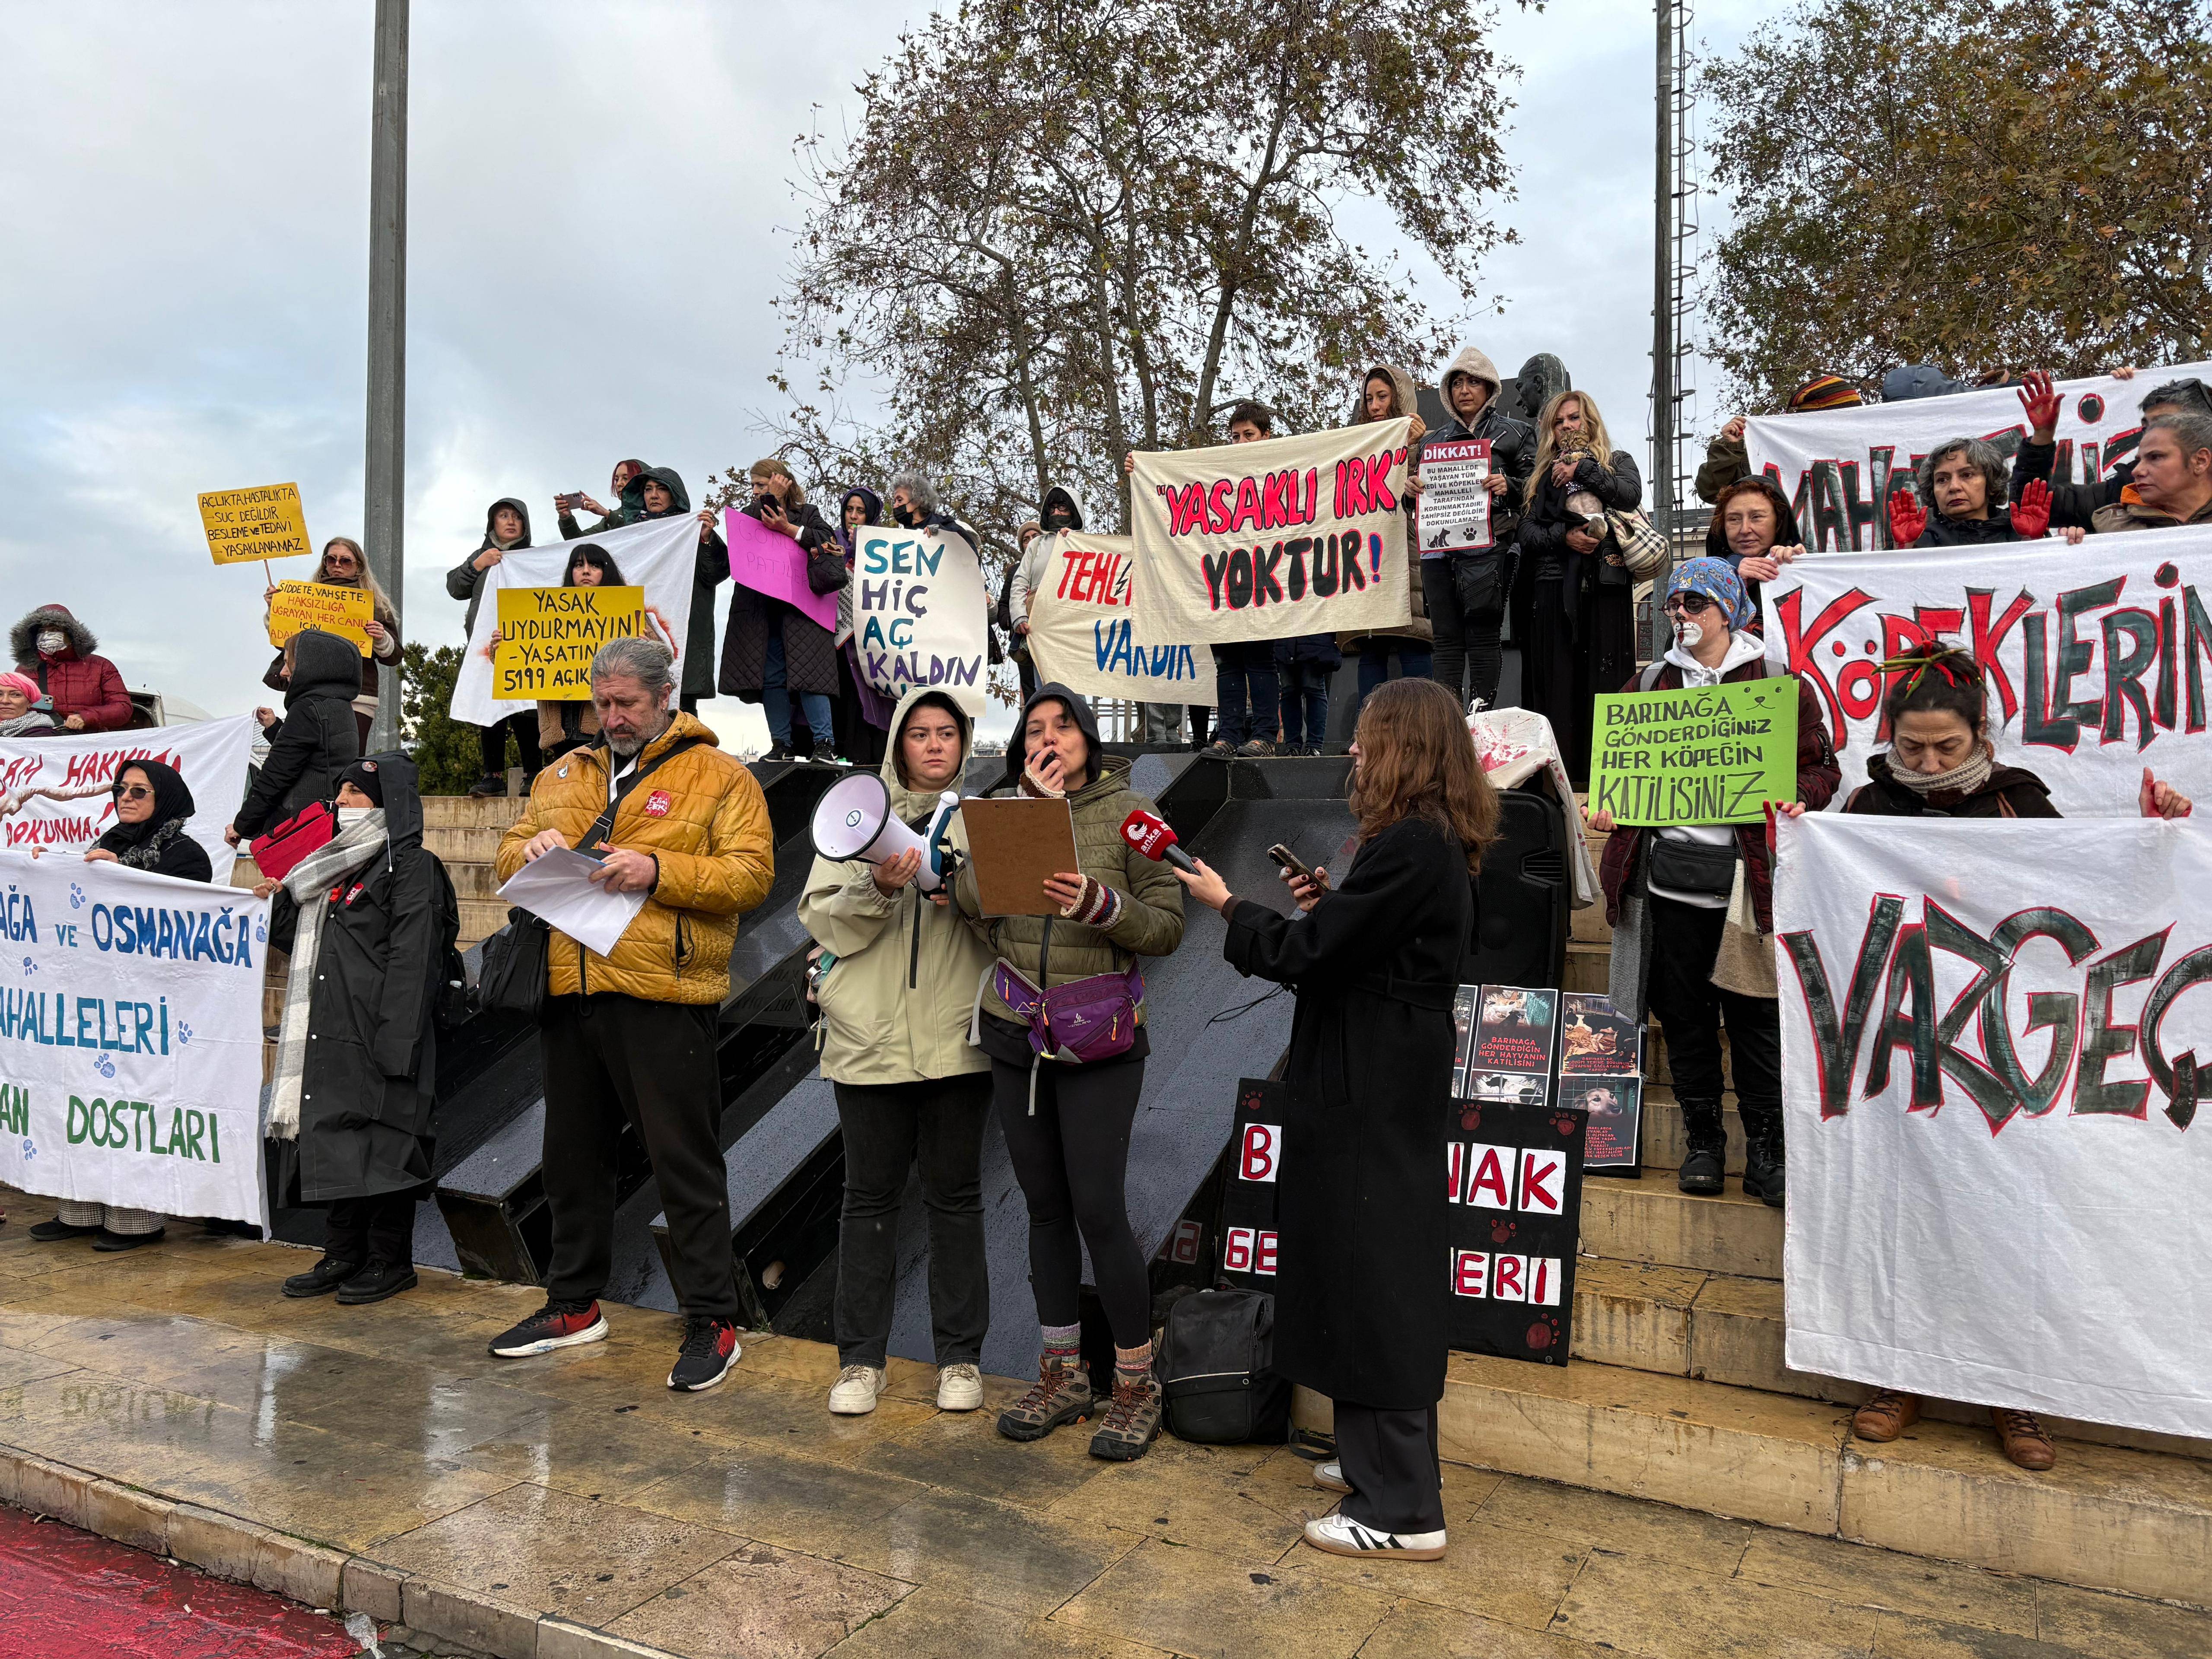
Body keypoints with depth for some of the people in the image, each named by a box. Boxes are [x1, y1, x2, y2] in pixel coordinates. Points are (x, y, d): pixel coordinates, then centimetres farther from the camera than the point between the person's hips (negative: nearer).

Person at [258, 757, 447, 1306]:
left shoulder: (410, 867, -7)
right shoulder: (339, 863, 20)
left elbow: (411, 957, -15)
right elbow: (307, 941, 27)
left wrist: (395, 1038, -21)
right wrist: (278, 904, 9)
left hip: (376, 1033, -8)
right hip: (329, 1031, 8)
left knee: (381, 1140, -3)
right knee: (334, 1138, 12)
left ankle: (392, 1261, 8)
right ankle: (344, 1254, 23)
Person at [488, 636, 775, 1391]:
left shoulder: (719, 776, 0)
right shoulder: (563, 776, 18)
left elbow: (751, 873, -9)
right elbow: (508, 856, 20)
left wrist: (657, 870, -20)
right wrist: (530, 848, -4)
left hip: (663, 998, -6)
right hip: (571, 995, 6)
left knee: (685, 1161, -1)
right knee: (573, 1155, 17)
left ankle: (711, 1321, 10)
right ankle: (573, 1305, 34)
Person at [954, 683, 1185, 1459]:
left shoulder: (1129, 812, -1)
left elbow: (1168, 926, -4)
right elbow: (971, 898, -9)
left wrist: (1100, 903, -22)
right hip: (1016, 1035, 4)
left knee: (1098, 1209, -6)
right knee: (1045, 1207, 12)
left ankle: (1137, 1385, 13)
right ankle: (1063, 1376, 27)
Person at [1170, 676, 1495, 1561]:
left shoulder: (1408, 846, -21)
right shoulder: (1437, 843, 11)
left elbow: (1306, 954, -19)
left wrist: (1228, 905, -5)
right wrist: (1331, 905, 4)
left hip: (1371, 1094, -10)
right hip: (1391, 1081, 10)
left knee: (1369, 1275, -2)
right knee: (1383, 1271, 19)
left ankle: (1401, 1510, 9)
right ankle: (1386, 1457, 34)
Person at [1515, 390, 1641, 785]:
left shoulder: (1617, 461, 16)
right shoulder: (1542, 474, 20)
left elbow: (1631, 494, -6)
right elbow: (1527, 531, 8)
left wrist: (1583, 469, -4)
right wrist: (1563, 536, -9)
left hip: (1606, 581, -1)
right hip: (1554, 585, 1)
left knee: (1605, 679, -7)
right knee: (1557, 683, -5)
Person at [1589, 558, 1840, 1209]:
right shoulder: (1649, 685, 13)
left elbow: (1823, 766, 5)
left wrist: (1798, 799, -15)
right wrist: (1607, 806, 1)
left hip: (1747, 873, -3)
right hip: (1670, 867, 3)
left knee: (1755, 1014, 1)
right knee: (1684, 1010, 8)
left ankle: (1765, 1153, 14)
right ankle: (1703, 1142, 22)